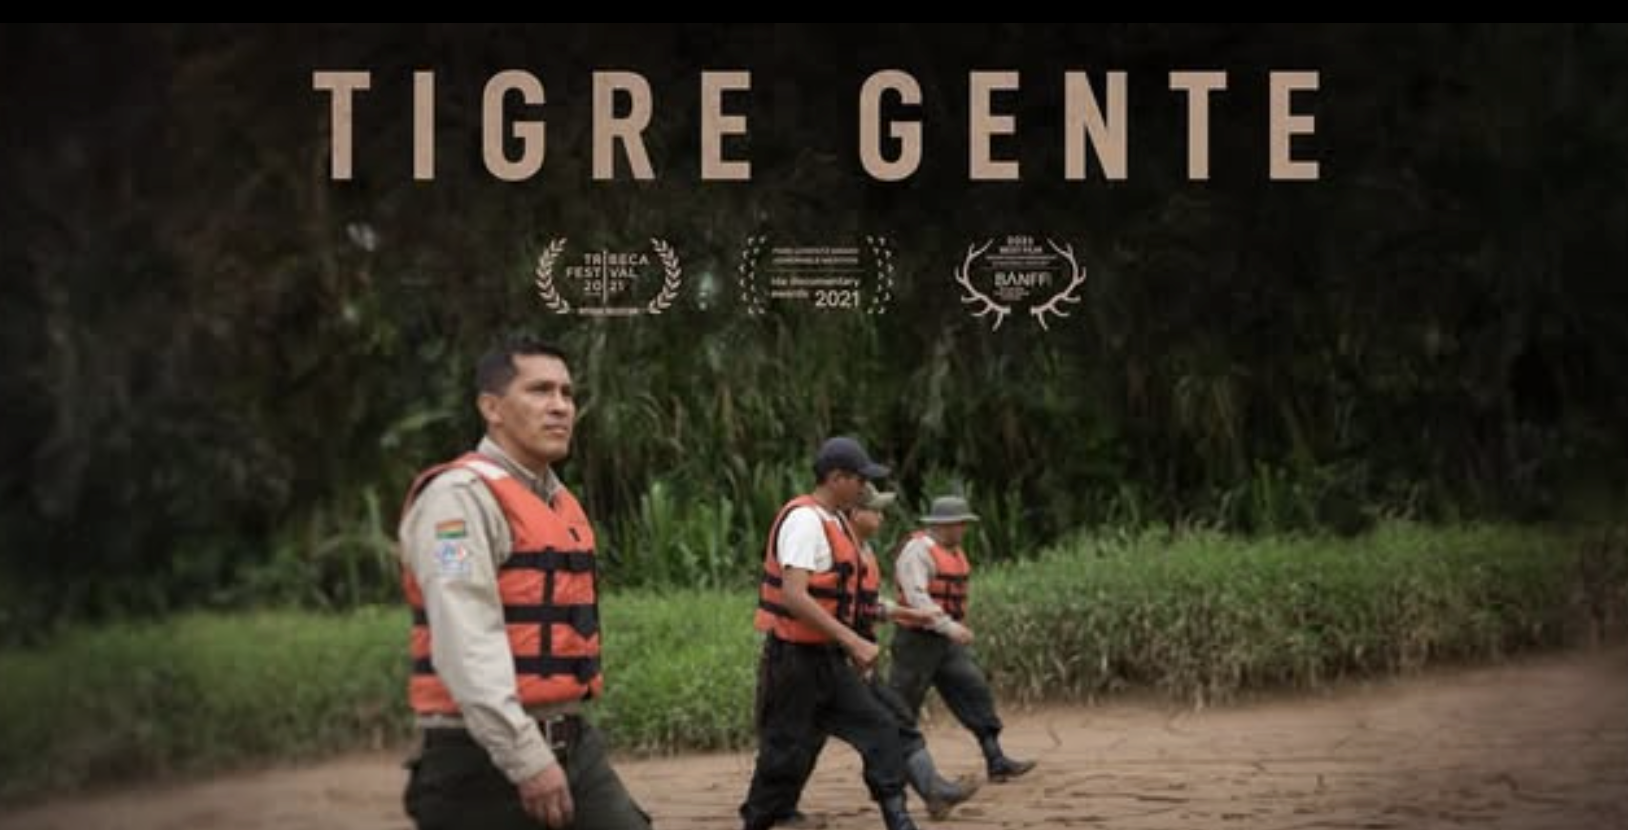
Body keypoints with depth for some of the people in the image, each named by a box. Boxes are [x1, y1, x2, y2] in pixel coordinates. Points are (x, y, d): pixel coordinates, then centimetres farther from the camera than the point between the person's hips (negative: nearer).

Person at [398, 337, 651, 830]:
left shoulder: (560, 501, 16)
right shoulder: (461, 496, -12)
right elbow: (468, 645, -21)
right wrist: (525, 757, -25)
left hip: (572, 744, 8)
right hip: (485, 757, -8)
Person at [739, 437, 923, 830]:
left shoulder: (834, 521, 12)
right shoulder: (804, 520, -18)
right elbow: (794, 597, -28)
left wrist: (849, 645, 16)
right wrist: (853, 641, -28)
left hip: (829, 658, 9)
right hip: (795, 659, -9)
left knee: (879, 729, 2)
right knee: (785, 755, -1)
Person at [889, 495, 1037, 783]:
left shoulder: (954, 551, 13)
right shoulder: (917, 550, -16)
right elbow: (916, 596, -27)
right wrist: (948, 625, -34)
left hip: (947, 641, 8)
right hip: (918, 638, -8)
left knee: (975, 691, -3)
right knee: (902, 706, 0)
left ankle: (996, 761, -6)